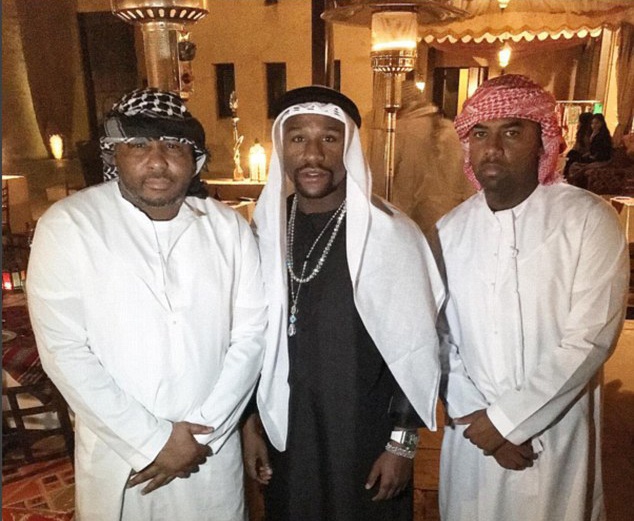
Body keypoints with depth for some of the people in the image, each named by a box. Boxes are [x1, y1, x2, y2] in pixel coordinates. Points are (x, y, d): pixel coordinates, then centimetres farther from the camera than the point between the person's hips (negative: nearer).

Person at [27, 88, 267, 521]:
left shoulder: (229, 227, -2)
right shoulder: (67, 225, -11)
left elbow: (251, 334, -3)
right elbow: (65, 351, -13)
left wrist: (203, 431, -10)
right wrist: (154, 441, -13)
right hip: (117, 455, -1)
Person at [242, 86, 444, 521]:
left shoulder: (390, 234, -16)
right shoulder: (265, 228, -3)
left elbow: (415, 350, -10)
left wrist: (403, 444, -8)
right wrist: (251, 422, 7)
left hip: (367, 440, -3)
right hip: (286, 436, 4)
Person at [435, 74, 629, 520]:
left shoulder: (590, 220, -11)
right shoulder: (450, 230, 0)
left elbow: (589, 339, -16)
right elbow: (437, 337, 0)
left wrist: (506, 419, -14)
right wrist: (472, 415, -10)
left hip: (557, 438, -2)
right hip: (474, 436, 3)